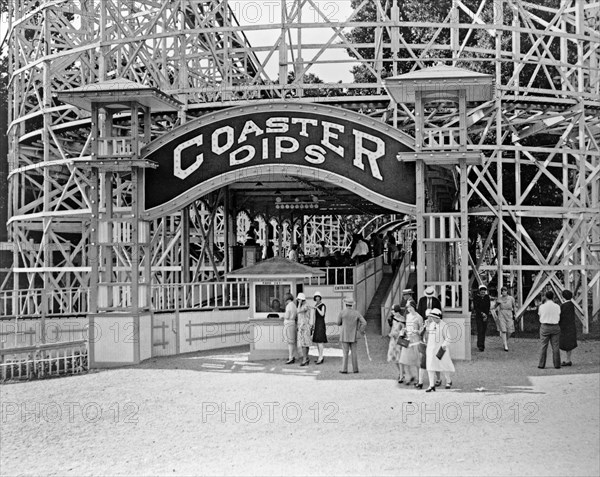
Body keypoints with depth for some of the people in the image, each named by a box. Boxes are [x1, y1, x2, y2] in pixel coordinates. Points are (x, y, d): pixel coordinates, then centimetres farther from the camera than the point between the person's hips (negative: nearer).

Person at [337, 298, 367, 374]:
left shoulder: (342, 312, -8)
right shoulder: (356, 313, 0)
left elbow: (339, 323, 3)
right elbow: (364, 322, -5)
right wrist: (361, 331, 7)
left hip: (344, 336, -3)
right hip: (353, 336, 3)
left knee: (345, 353, 0)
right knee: (354, 352, 10)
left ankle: (344, 370, -1)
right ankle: (355, 369, 10)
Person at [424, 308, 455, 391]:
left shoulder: (444, 326, -9)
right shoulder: (430, 325, 9)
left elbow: (447, 338, -10)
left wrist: (443, 346, -22)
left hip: (441, 349, -5)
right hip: (431, 349, 5)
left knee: (443, 367, 4)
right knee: (430, 366, -4)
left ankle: (448, 381, 28)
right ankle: (431, 385, -3)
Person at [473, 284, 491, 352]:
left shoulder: (487, 297, 2)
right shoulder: (475, 297, -7)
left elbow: (488, 307, 2)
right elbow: (475, 307, -11)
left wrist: (486, 315, -8)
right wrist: (482, 313, -21)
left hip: (485, 316, 3)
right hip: (478, 316, -3)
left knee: (484, 331, 7)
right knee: (480, 330, -13)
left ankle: (482, 345, 19)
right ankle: (480, 346, -17)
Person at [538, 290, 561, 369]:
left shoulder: (542, 307, -7)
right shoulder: (557, 306, -4)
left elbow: (540, 316, 6)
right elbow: (558, 318, 3)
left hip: (544, 327, -1)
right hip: (555, 327, 1)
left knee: (543, 346, 4)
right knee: (555, 346, 6)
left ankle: (542, 364, 4)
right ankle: (557, 364, 8)